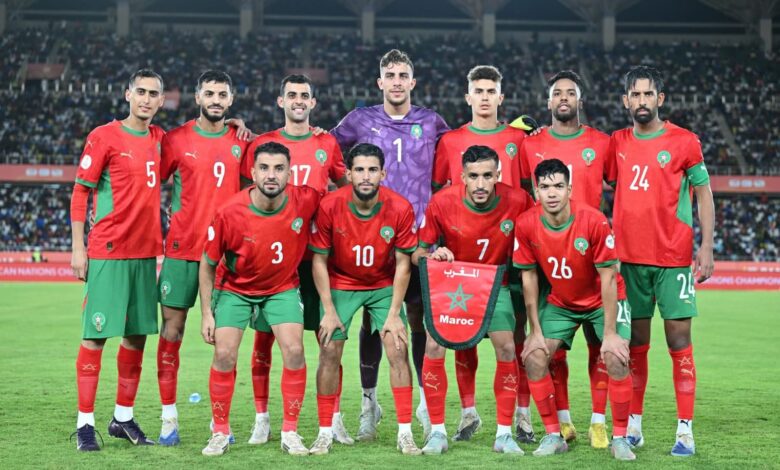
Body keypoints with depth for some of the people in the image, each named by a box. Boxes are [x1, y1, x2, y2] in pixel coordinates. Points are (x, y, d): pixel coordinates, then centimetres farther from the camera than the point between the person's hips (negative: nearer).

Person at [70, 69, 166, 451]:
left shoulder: (159, 139, 11)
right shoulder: (104, 136, -5)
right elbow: (79, 192, -5)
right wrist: (78, 247, -8)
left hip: (146, 252, 6)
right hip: (108, 253, -6)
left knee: (137, 334, 8)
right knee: (96, 334, -4)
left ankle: (123, 418, 19)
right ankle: (85, 423, 2)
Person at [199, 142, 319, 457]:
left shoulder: (305, 201, -22)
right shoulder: (229, 213, -25)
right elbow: (208, 265, -9)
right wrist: (207, 313, -10)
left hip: (282, 288, 1)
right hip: (234, 289, -1)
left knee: (294, 350, -15)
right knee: (224, 354, -12)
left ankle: (290, 432, 1)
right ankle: (220, 433, 7)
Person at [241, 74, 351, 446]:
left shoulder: (327, 144, 8)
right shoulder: (261, 144, 4)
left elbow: (345, 189, 20)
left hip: (316, 252, 1)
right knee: (264, 335, 2)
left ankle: (334, 419, 8)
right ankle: (262, 419, 11)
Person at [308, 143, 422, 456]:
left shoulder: (400, 209, -19)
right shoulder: (329, 206, -21)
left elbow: (403, 263, -10)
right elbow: (319, 260, -10)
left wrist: (394, 313, -12)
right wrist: (329, 311, -12)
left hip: (384, 286, 0)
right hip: (340, 285, 0)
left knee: (398, 349, -9)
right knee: (329, 352, -6)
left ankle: (405, 433, -1)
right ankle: (325, 433, 6)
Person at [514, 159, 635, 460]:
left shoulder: (594, 221, -27)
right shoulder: (526, 225, -18)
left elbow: (608, 278, -20)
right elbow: (529, 277, -7)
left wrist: (610, 333, -21)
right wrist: (536, 331, -7)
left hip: (603, 301, -3)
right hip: (559, 303, 3)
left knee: (617, 359, -21)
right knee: (533, 357, -11)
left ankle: (620, 438, -4)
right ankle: (553, 435, 4)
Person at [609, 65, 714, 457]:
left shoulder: (684, 142, -1)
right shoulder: (616, 143, 9)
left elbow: (703, 193, 1)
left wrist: (707, 247, -6)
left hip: (674, 258, -3)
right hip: (629, 258, 3)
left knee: (679, 340, -3)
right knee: (635, 342, 7)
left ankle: (685, 430, 1)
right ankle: (634, 425, 15)